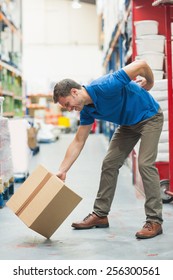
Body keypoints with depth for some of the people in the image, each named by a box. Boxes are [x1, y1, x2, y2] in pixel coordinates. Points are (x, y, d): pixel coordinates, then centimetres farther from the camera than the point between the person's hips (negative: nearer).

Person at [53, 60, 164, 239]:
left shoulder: (105, 87, -33)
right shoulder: (87, 110, -8)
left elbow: (141, 65, -31)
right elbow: (78, 142, -2)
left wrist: (149, 84, -10)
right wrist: (62, 170, -7)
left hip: (149, 117, -8)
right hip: (128, 124, 8)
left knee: (145, 164, -18)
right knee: (109, 164, 2)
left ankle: (154, 221, -13)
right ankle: (100, 214, 11)